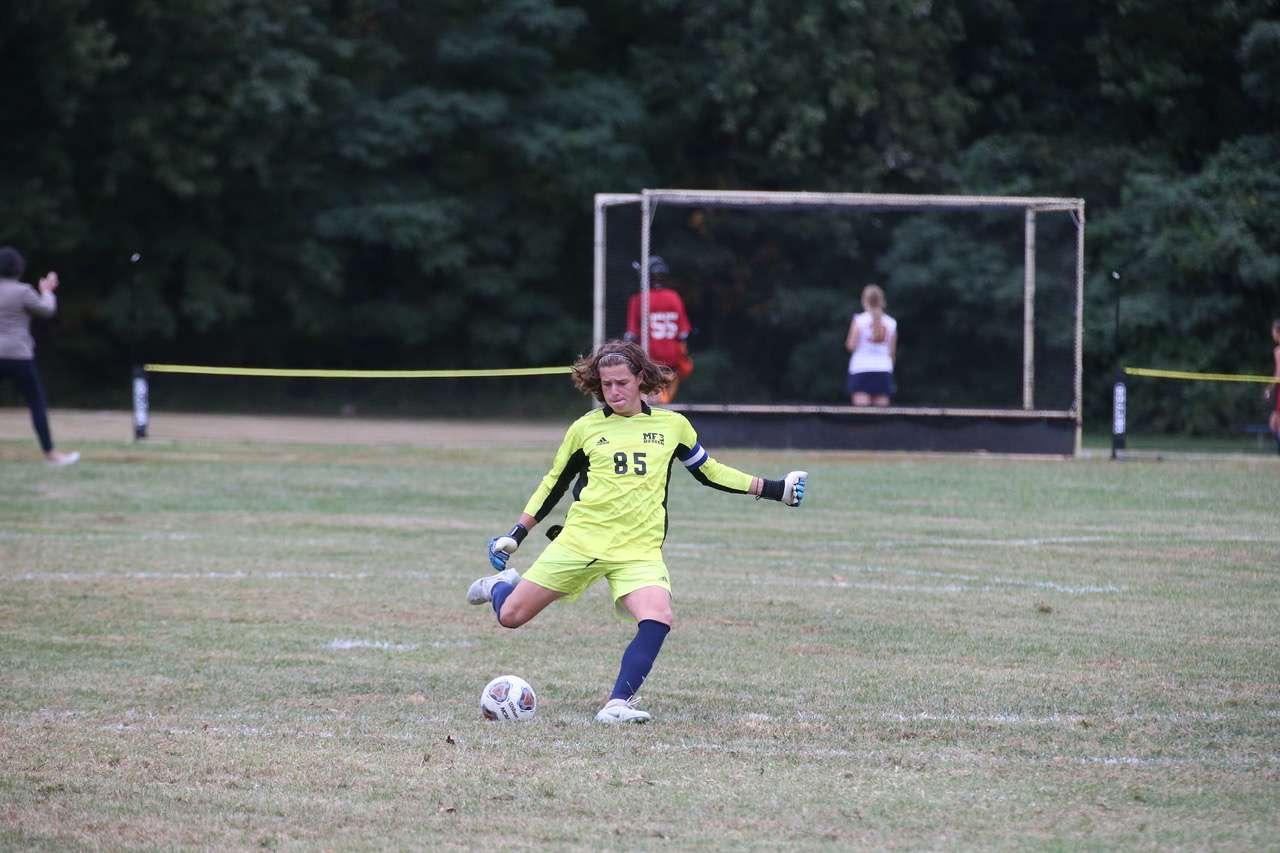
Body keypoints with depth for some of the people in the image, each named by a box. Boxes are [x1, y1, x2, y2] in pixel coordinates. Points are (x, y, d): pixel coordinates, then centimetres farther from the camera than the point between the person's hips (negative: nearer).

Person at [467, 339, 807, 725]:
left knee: (657, 619, -29)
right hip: (580, 540, 0)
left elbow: (708, 471, 20)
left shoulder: (672, 425, 8)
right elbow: (554, 483, 17)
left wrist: (772, 489, 15)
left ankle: (617, 704, -22)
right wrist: (515, 535, 15)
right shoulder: (585, 428, 6)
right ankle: (501, 584, 38)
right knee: (510, 617, 2)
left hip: (639, 549, 0)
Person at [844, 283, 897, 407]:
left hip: (861, 370, -2)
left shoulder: (859, 320, -3)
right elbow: (892, 352, 9)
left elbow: (851, 345, -6)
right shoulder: (891, 323, 6)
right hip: (883, 369, 2)